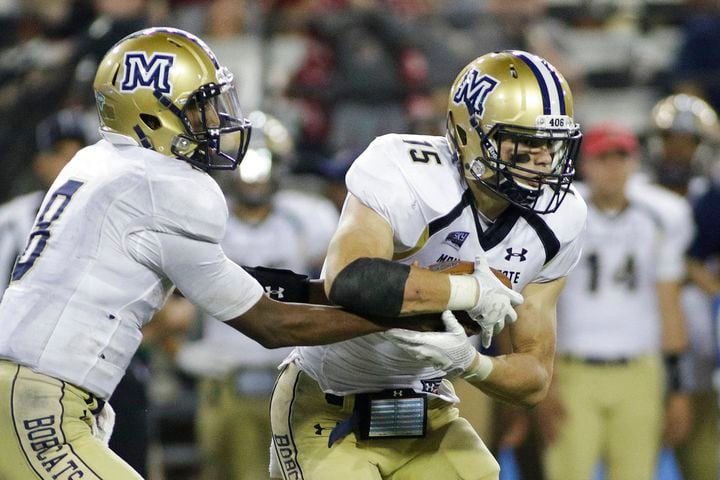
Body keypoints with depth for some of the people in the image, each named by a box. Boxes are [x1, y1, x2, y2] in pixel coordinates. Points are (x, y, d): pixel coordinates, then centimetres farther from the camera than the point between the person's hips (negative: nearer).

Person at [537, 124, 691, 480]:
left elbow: (669, 307, 12)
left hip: (639, 375, 2)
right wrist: (543, 384, -6)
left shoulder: (659, 219, 7)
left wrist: (676, 386, 9)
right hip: (574, 373, -2)